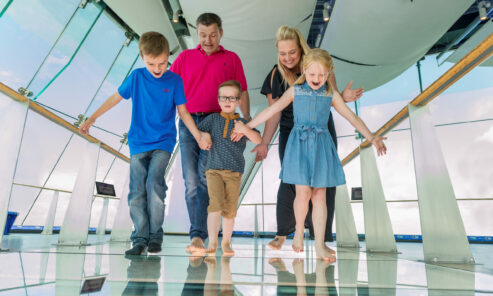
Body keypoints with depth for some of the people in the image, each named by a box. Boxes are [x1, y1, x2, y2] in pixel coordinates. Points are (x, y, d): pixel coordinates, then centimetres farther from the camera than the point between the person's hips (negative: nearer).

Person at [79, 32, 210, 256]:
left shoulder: (174, 80, 0)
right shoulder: (136, 77, 3)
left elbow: (183, 111, 3)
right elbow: (116, 97, 12)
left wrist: (198, 135, -7)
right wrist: (91, 119, 11)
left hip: (163, 141, -2)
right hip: (138, 142, 2)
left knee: (154, 183, -19)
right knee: (136, 192, -1)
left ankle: (155, 235, -2)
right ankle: (140, 239, 10)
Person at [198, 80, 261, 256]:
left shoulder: (242, 122, 7)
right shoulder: (213, 119, 11)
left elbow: (259, 140, -4)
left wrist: (245, 130, -20)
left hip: (234, 171, 1)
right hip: (214, 169, 0)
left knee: (230, 208, 5)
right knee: (216, 204, -14)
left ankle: (226, 242, 22)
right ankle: (212, 243, -5)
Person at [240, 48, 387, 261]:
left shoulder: (331, 95, 6)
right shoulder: (295, 91, 4)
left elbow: (352, 118, 8)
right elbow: (271, 111, 3)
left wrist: (372, 138, 1)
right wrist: (246, 127, 0)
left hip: (321, 146, 1)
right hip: (299, 144, -1)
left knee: (319, 195, 2)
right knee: (303, 192, -7)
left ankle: (319, 244, 9)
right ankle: (299, 230, 22)